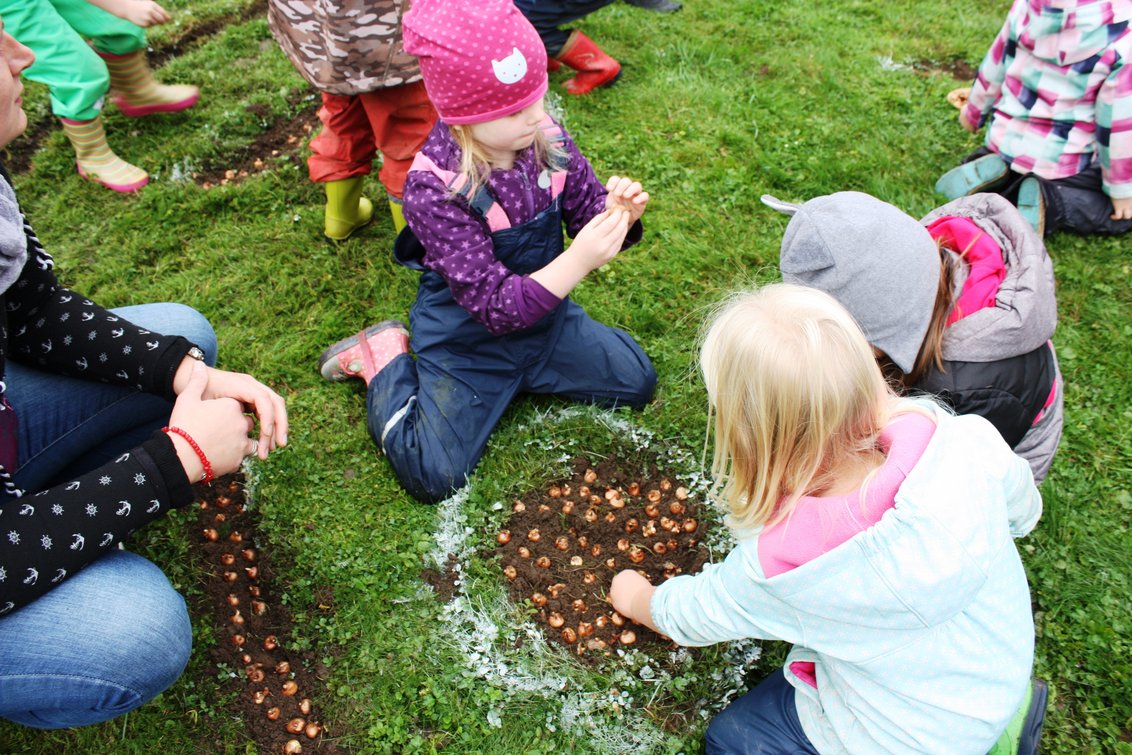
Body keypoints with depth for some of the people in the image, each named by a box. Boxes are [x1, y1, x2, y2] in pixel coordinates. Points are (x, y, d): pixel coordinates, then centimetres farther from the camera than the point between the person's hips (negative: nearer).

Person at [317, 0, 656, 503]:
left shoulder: (545, 137, -14)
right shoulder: (435, 191, -29)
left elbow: (585, 212, 0)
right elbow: (497, 307, -30)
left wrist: (618, 212, -24)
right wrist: (578, 261, -42)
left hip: (545, 317, 6)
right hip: (468, 343, -5)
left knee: (637, 383, 10)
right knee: (432, 476, -11)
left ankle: (527, 373, 23)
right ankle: (383, 361, 11)